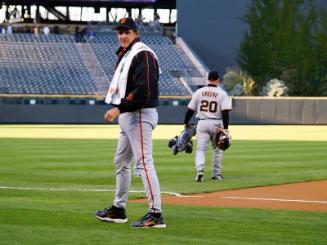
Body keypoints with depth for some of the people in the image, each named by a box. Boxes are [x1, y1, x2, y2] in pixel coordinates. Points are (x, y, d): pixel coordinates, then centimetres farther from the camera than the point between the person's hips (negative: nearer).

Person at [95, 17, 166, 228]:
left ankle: (156, 214, -18)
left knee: (143, 163, -15)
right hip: (128, 116, 11)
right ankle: (119, 209, 29)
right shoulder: (125, 56, 19)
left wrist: (119, 108, -25)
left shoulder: (143, 55, -13)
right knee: (121, 162, 18)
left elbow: (144, 90, -23)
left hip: (140, 115, -11)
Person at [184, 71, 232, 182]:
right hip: (216, 124, -1)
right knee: (217, 149, 14)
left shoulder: (199, 92, 3)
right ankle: (216, 174, 18)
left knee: (201, 148, 1)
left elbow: (190, 110, 4)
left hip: (202, 123, 1)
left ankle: (200, 171, -20)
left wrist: (186, 123, 14)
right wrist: (226, 128, -12)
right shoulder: (222, 93, -3)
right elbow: (225, 112, -12)